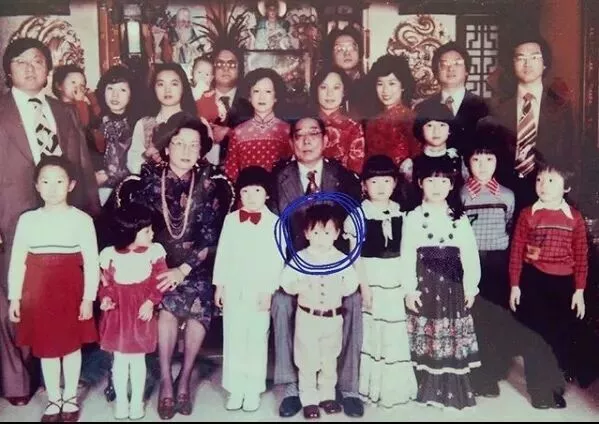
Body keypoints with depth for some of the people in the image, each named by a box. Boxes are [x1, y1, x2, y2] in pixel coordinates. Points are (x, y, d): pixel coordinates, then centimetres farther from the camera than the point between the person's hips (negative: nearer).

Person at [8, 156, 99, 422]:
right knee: (45, 347, 12)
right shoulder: (27, 220, 2)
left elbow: (91, 261, -5)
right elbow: (17, 260, 4)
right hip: (38, 292, 2)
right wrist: (14, 298, 1)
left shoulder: (81, 219, -5)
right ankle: (54, 399, 28)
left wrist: (88, 298, -9)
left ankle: (70, 397, 28)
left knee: (71, 345, 10)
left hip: (70, 291, -2)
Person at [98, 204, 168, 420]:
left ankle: (137, 401, 25)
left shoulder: (154, 251, -8)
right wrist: (105, 298, -17)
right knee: (120, 359, 10)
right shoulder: (109, 254, -8)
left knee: (138, 358, 10)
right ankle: (121, 400, 26)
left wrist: (151, 302, -15)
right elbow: (105, 282, 1)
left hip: (141, 312, 0)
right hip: (118, 313, 0)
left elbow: (159, 280, -5)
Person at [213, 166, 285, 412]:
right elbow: (222, 254, 7)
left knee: (256, 340, 5)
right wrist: (219, 285, 5)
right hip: (232, 289, 3)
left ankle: (253, 390, 17)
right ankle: (235, 389, 20)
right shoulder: (230, 219, 4)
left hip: (259, 291, -3)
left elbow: (277, 260, -7)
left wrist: (268, 291, -11)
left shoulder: (274, 222, -6)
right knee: (233, 339, 9)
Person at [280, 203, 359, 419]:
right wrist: (301, 286, -22)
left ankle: (327, 395, 30)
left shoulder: (341, 259, -2)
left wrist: (337, 288, -17)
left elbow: (352, 284, -1)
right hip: (307, 316, -2)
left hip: (333, 317, 2)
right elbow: (286, 282, -6)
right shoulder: (300, 258, -6)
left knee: (330, 360, 14)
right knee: (307, 361, 5)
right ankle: (309, 399, 18)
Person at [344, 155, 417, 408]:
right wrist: (364, 286, -10)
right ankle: (375, 386, 19)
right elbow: (356, 255, -7)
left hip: (397, 279, 3)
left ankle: (396, 387, 23)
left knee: (397, 333, 8)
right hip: (371, 278, -3)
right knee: (373, 331, 4)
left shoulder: (400, 212, 4)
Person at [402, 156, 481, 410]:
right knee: (426, 337, 6)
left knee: (453, 336, 5)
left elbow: (470, 254, 3)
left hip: (452, 285, 1)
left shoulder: (460, 218, 4)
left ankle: (454, 391, 16)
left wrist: (471, 286, -2)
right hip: (425, 285, -1)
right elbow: (407, 256, -4)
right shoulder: (413, 218, -1)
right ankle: (428, 389, 18)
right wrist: (409, 289, -9)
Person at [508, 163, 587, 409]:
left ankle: (555, 387, 27)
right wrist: (515, 285, -2)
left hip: (564, 284, 1)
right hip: (533, 282, -1)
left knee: (560, 336, 9)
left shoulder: (575, 218, 0)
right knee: (535, 337, 5)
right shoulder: (528, 214, -3)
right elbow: (516, 252, -1)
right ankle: (540, 389, 19)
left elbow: (581, 256, 3)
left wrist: (579, 290, 0)